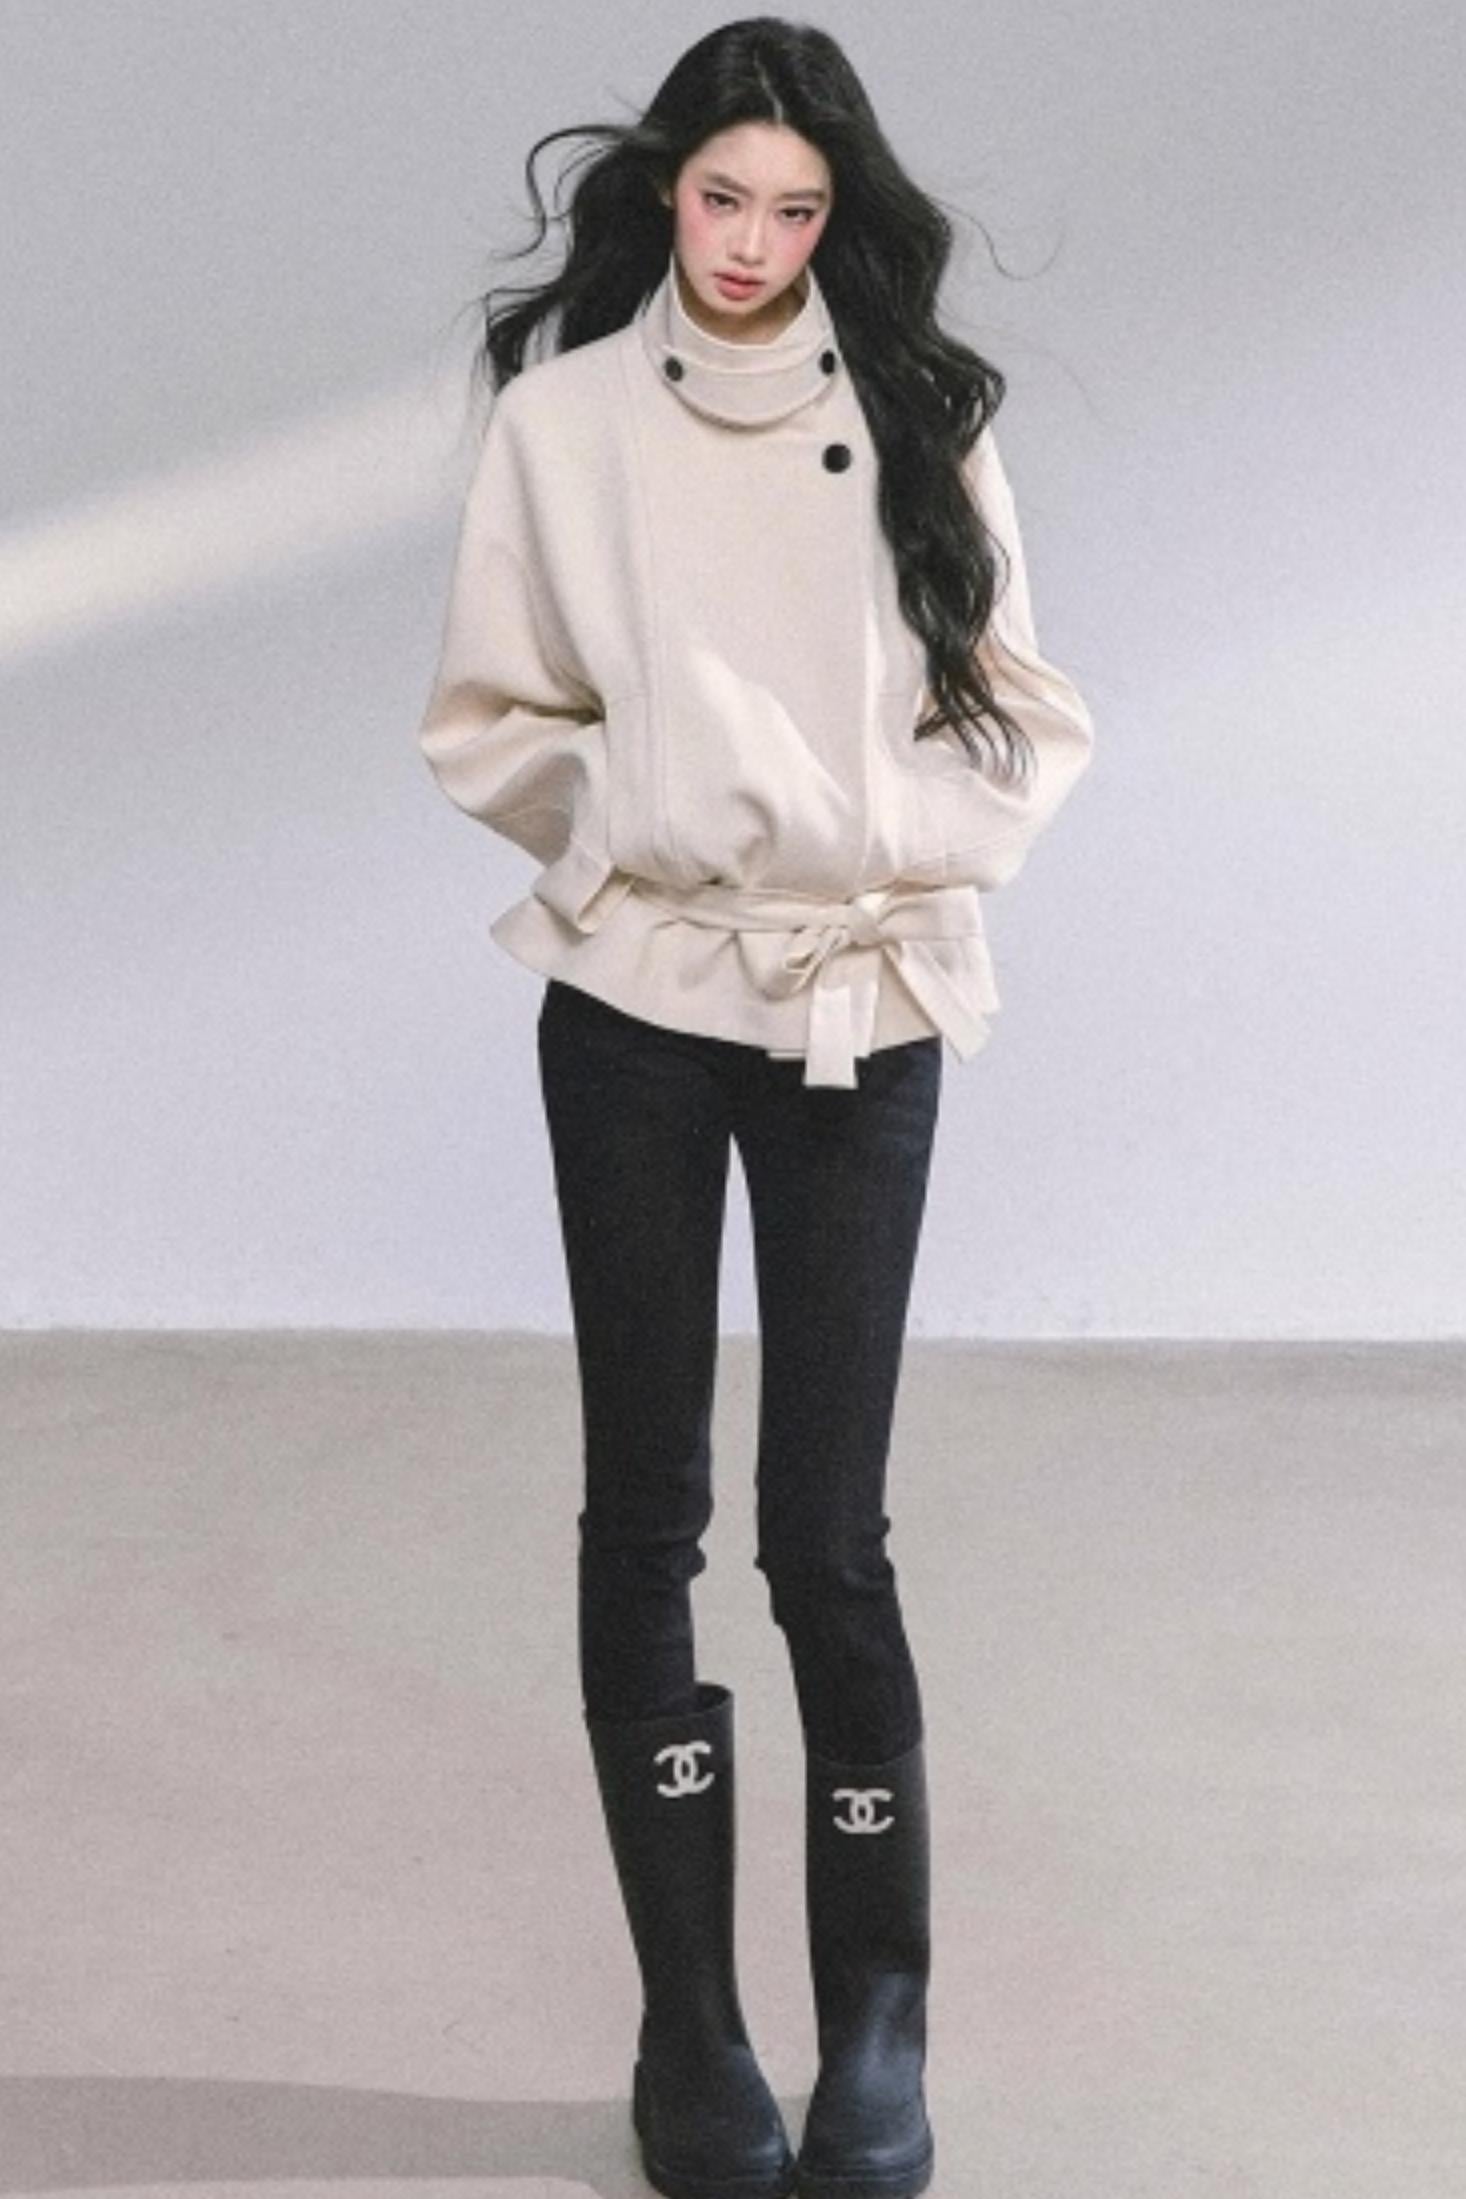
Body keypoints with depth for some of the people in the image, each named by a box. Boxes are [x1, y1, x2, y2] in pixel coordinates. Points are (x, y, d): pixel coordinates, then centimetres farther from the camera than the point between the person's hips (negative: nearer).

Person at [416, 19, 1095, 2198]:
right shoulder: (560, 414, 0)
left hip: (862, 1011, -1)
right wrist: (632, 819, -7)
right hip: (633, 998, 1)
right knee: (646, 1509, 6)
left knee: (829, 1531, -3)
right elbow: (490, 717, 6)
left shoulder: (918, 415, 0)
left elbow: (1024, 711, 5)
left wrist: (902, 856, -8)